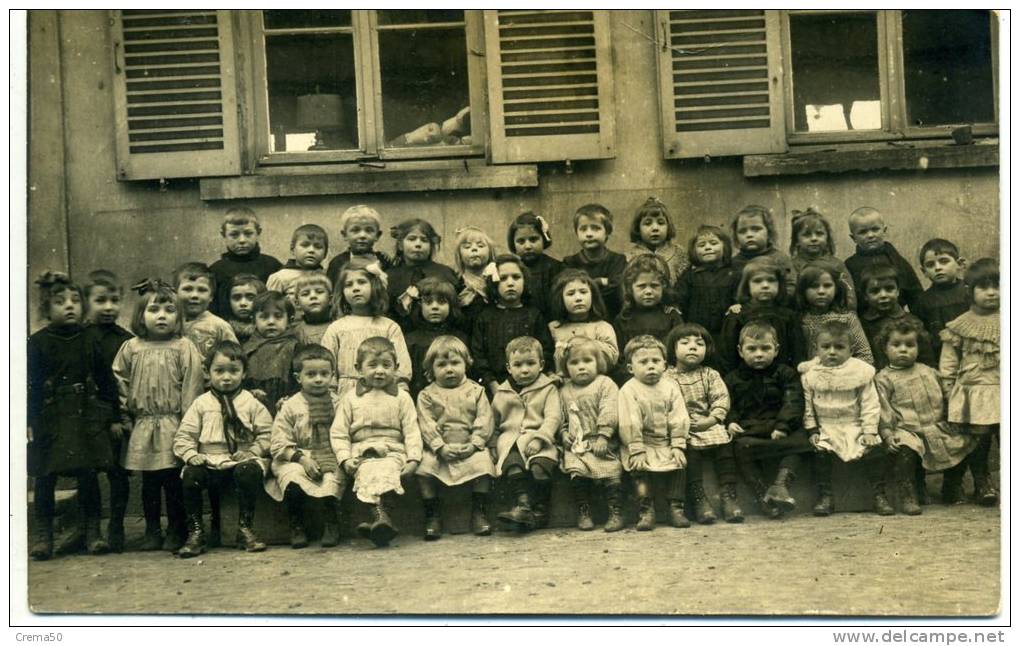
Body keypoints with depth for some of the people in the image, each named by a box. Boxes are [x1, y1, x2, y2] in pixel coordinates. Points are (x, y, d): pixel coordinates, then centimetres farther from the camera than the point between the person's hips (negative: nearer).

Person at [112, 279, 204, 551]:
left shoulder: (184, 348, -6)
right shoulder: (131, 348, 3)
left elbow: (191, 387, -8)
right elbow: (120, 384, 9)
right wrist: (125, 418, 5)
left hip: (173, 426, -3)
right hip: (142, 427, 3)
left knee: (174, 480, 4)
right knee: (149, 482, 12)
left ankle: (176, 531, 16)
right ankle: (152, 531, 23)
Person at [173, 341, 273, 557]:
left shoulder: (251, 403, 8)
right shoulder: (201, 404, 10)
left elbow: (266, 434, 7)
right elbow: (183, 436, 8)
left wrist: (252, 451, -8)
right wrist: (191, 455, -11)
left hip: (242, 461, -1)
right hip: (209, 463, 1)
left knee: (248, 472, -33)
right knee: (190, 475, -28)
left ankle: (245, 529, -16)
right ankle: (196, 533, -12)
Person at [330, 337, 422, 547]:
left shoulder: (401, 398, 13)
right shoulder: (351, 398, 14)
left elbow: (412, 432, 7)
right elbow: (338, 433, 9)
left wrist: (413, 459, -8)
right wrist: (345, 459, -6)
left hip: (393, 452, 0)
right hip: (363, 455, 1)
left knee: (387, 472, -33)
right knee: (368, 474, -32)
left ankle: (379, 519, -43)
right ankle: (381, 517, -46)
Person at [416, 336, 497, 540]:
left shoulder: (476, 391, 10)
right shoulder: (427, 395, 8)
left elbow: (484, 420, 1)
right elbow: (426, 425, -3)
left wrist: (474, 443, -14)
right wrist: (441, 447, -17)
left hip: (470, 448, 0)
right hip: (439, 449, 0)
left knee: (483, 462, -27)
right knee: (424, 468, -25)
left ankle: (479, 513, -12)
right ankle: (433, 515, -9)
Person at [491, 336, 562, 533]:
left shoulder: (548, 389, 11)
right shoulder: (502, 393, 20)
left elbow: (553, 417, -2)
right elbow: (493, 422, 25)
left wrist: (540, 438, -16)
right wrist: (493, 444, 10)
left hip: (538, 438, -2)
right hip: (511, 440, 2)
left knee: (540, 466, -32)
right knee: (513, 465, -31)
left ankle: (540, 511, -24)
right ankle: (522, 505, -42)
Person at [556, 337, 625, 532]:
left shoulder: (605, 384, 1)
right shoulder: (564, 391, 15)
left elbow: (609, 413, -8)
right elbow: (561, 418, 19)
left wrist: (603, 436, -16)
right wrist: (563, 433, 1)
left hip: (602, 443, -3)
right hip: (576, 445, 3)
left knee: (611, 472, -16)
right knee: (577, 474, -15)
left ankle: (616, 513, -5)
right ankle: (583, 514, -1)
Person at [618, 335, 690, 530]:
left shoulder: (670, 387, 3)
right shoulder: (628, 390, -7)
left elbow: (679, 419, 0)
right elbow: (629, 424, -13)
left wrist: (678, 446, -9)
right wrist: (637, 451, -19)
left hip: (666, 443, 3)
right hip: (642, 443, -3)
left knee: (679, 464, -14)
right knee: (640, 469, -22)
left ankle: (676, 509, -2)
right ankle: (646, 511, -11)